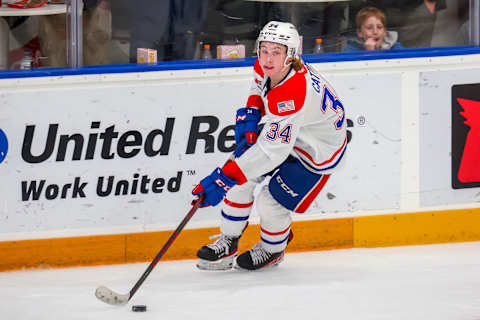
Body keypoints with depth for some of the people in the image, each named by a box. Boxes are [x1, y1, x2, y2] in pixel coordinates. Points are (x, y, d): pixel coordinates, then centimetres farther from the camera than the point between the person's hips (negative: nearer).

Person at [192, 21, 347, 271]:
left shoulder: (293, 95, -42)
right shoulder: (267, 66, -17)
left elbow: (272, 150, -44)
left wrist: (223, 178, -46)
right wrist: (250, 114, -8)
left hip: (317, 152, -8)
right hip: (282, 132, 8)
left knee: (269, 203, -8)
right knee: (240, 180, 1)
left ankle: (273, 250, 24)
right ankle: (228, 243, 18)